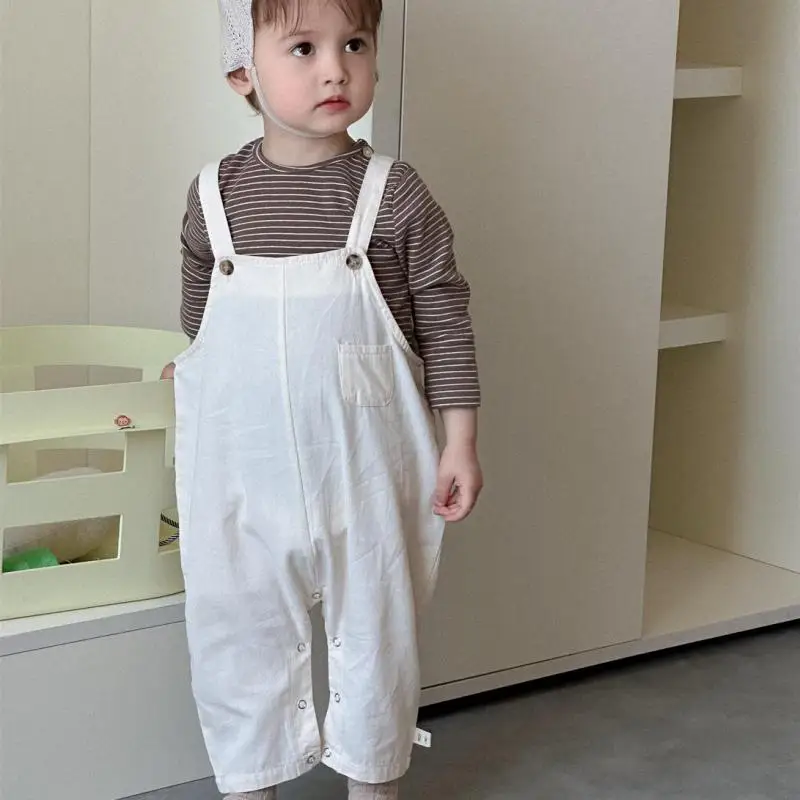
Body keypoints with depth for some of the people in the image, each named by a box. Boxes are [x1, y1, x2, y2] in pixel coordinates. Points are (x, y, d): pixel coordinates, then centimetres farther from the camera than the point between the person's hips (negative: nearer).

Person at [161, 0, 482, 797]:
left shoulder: (395, 195, -8)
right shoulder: (214, 196, -2)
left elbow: (445, 321, -3)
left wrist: (459, 441, -5)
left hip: (363, 472, -1)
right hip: (242, 474, 2)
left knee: (376, 633, 13)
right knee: (240, 638, 11)